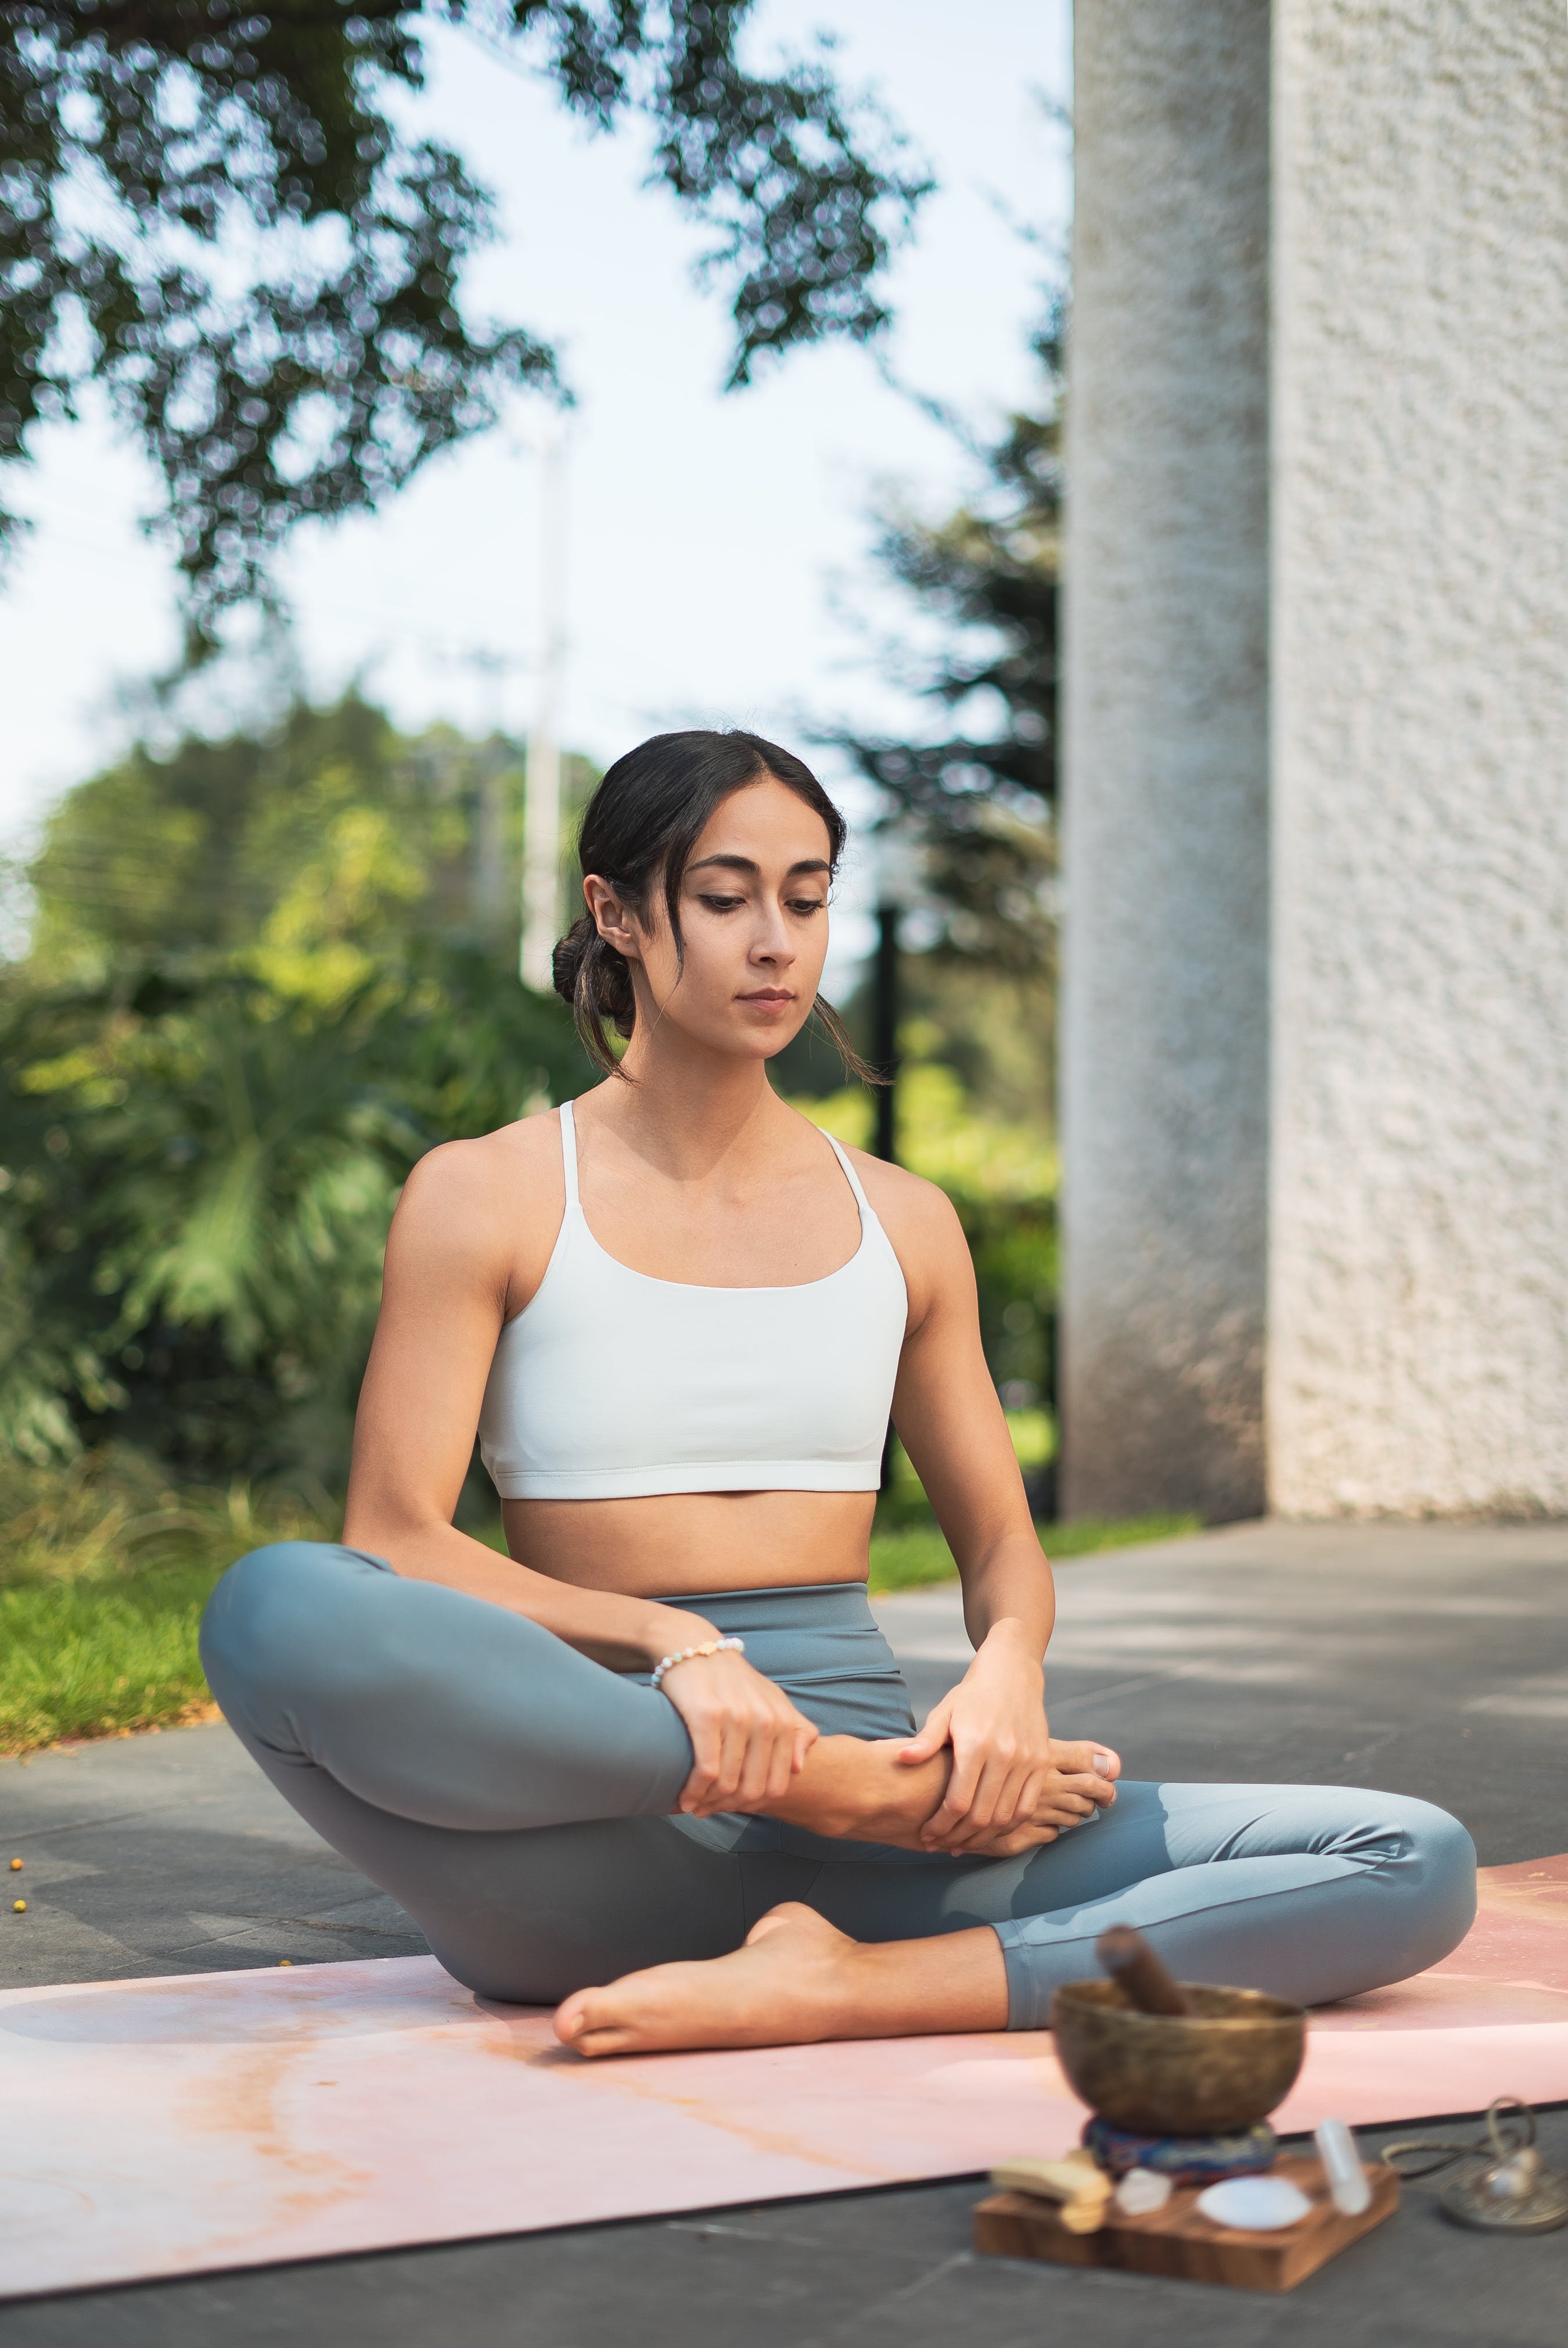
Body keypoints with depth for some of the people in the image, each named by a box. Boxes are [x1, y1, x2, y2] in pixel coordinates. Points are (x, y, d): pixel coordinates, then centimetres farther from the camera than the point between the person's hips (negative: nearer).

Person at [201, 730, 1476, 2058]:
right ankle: (858, 1783, -24)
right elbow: (393, 1541, -5)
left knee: (1417, 1867, -16)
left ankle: (845, 1990, -29)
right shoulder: (488, 1199, 5)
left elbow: (1000, 1541, 21)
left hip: (858, 1852, 3)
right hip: (603, 1838, -3)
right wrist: (669, 1644, -22)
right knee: (274, 1611, -35)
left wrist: (1009, 1663, -4)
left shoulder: (901, 1223, 16)